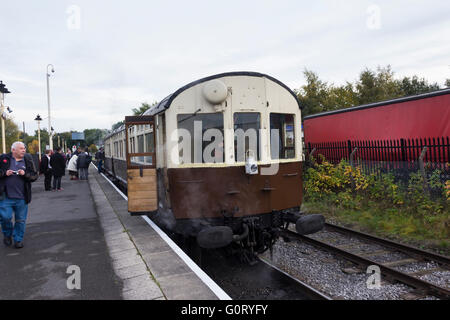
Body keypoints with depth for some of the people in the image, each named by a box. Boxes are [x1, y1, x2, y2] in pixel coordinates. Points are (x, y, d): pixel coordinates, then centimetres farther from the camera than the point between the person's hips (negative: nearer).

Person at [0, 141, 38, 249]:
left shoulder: (28, 160, 6)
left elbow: (35, 176, 5)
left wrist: (25, 174, -12)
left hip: (22, 197, 1)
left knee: (21, 220, 7)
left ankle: (18, 240, 22)